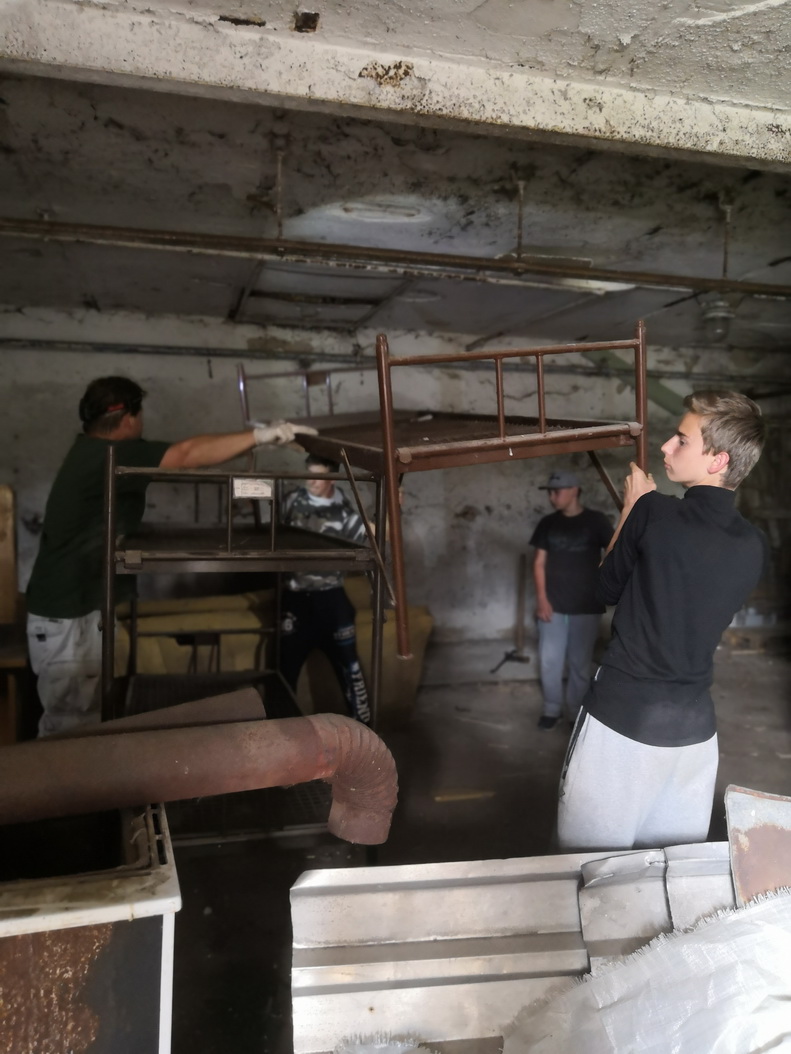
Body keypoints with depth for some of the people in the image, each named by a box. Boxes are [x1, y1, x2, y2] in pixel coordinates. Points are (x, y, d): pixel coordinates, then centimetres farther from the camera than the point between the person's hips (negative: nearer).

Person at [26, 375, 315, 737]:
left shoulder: (94, 453, 11)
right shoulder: (104, 456, -22)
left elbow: (176, 457, 11)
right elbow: (187, 454, -27)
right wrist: (261, 434, -22)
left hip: (80, 608, 10)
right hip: (68, 617, -10)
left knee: (83, 718, 17)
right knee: (71, 726, -1)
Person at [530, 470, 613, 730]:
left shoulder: (595, 521, -3)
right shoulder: (547, 524, 5)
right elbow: (539, 563, 5)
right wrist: (541, 598, -3)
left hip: (586, 607, -2)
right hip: (553, 605, 2)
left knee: (580, 663, 6)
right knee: (549, 661, 4)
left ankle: (576, 712, 20)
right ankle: (552, 709, 21)